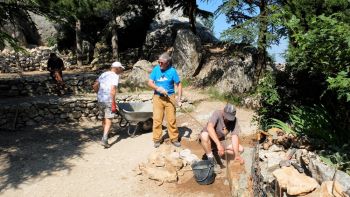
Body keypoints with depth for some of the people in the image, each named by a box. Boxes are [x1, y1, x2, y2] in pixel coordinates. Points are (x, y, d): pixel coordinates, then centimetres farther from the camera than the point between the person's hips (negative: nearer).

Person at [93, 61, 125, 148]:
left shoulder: (103, 74, 12)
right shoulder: (115, 76, -8)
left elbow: (94, 86, 11)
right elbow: (113, 90, -19)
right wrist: (113, 103, -15)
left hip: (100, 99, 7)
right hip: (108, 100, -7)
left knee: (104, 117, 22)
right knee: (108, 120, 0)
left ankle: (105, 134, 38)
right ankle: (104, 139, -10)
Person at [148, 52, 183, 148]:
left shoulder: (172, 71, -8)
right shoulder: (156, 69, -3)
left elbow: (179, 85, -3)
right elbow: (150, 82, -1)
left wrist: (179, 98, -12)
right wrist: (158, 88, -19)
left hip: (169, 97, -1)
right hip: (158, 97, 2)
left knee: (172, 119, 3)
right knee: (157, 119, 2)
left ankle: (174, 138, 17)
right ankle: (157, 139, 14)